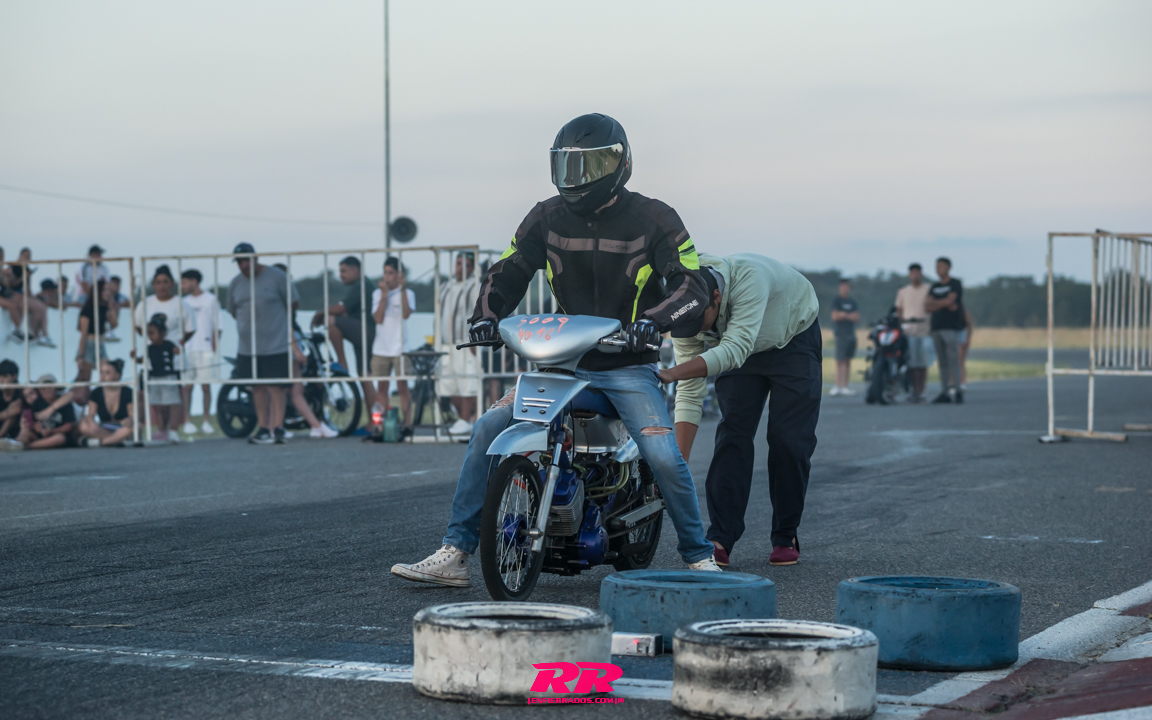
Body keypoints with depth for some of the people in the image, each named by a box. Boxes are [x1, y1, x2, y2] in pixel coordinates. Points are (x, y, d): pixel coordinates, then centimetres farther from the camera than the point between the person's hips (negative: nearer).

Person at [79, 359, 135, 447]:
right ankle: (119, 440, -28)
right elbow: (91, 415, -4)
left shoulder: (128, 392, -2)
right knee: (84, 427, -29)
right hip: (104, 429, 2)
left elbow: (132, 416, -6)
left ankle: (100, 441, -31)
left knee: (131, 428, -38)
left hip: (121, 429, -2)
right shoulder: (96, 393, 4)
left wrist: (129, 420, -32)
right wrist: (91, 422, -29)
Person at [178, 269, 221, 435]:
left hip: (205, 350, -2)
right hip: (186, 350, 2)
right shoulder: (184, 302, 14)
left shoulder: (210, 300, 6)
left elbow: (217, 327, 5)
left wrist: (214, 347, -4)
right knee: (186, 386, -3)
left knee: (206, 386, 0)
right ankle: (187, 421, 0)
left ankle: (205, 421, 7)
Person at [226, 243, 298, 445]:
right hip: (248, 346, 4)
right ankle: (263, 428, 13)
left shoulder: (276, 276, -3)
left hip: (276, 344, -4)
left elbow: (293, 303, 4)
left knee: (276, 386, -8)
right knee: (257, 387, 7)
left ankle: (278, 427, -8)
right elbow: (233, 311, 19)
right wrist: (247, 325, 13)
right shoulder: (235, 283, 9)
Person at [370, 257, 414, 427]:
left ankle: (406, 424, 1)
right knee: (382, 388, 6)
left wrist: (402, 288, -21)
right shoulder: (378, 293, 9)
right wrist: (384, 294, -9)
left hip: (400, 348, -3)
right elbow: (378, 319, -4)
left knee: (402, 387, -3)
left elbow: (406, 314, -18)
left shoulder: (408, 293, 1)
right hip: (381, 348, 3)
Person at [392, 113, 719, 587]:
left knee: (664, 457, -22)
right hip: (562, 360, 3)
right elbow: (508, 271, 9)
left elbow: (693, 286, -11)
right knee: (488, 430, -13)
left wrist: (654, 320, -30)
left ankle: (699, 558, 1)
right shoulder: (549, 217, 5)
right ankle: (455, 553, -8)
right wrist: (486, 315, -12)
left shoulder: (653, 219, -6)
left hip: (627, 366, -3)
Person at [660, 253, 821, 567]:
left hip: (795, 338, -3)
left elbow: (736, 349, -50)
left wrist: (670, 373, -59)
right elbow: (690, 394, -22)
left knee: (789, 440, -10)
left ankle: (785, 538, 3)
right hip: (739, 351, 3)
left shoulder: (749, 278, -42)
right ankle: (719, 539, -15)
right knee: (733, 434, -12)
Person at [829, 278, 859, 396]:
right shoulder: (836, 300, 3)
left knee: (848, 360, 3)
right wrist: (849, 316, -2)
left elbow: (857, 318, 7)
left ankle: (845, 386, 4)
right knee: (840, 360, -12)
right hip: (841, 334, -6)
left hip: (851, 333, 6)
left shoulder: (853, 303, 19)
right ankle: (839, 386, -15)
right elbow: (835, 316, -7)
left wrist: (844, 315, -7)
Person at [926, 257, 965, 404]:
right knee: (942, 362, 4)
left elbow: (950, 300, -13)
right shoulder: (935, 287, 19)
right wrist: (944, 304, -7)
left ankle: (956, 390, -15)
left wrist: (935, 303, 1)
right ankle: (945, 392, 4)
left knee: (953, 359, -12)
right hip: (936, 327, 6)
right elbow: (928, 306, 8)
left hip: (951, 327, -6)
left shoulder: (955, 284, 1)